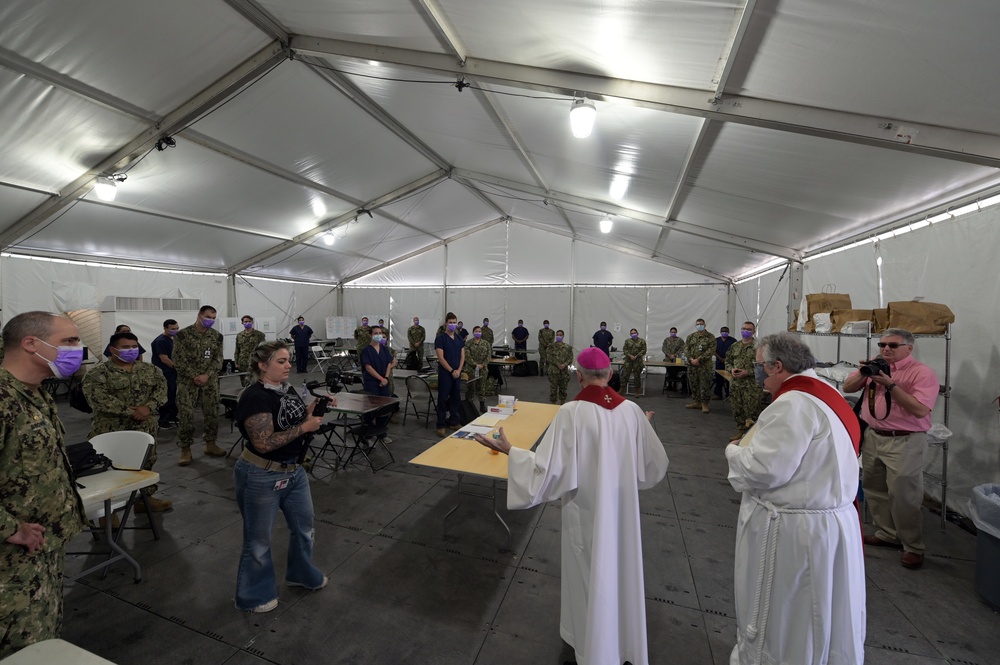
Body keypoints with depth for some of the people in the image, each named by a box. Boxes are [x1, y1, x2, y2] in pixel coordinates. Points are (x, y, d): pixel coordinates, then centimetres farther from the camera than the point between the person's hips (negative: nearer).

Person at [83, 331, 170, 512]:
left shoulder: (149, 369, 8)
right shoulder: (98, 373, -7)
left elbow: (161, 387, 1)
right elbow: (97, 398, -18)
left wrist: (149, 407, -16)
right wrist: (130, 411, -22)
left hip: (144, 428, 4)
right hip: (111, 430, -4)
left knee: (146, 463, 13)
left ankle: (146, 498, 27)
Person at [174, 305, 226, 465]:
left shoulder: (217, 336, 5)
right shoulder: (182, 335, -4)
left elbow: (218, 359, 2)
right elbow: (178, 360, -7)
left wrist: (206, 375, -11)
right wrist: (194, 376, -14)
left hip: (210, 381, 3)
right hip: (187, 381, -3)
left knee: (212, 413, 7)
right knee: (186, 415, -3)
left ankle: (210, 444, 21)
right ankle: (185, 450, 9)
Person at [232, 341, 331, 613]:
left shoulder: (287, 389, 2)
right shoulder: (255, 397, -23)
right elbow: (263, 443, -28)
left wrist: (315, 407, -3)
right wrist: (304, 428, -27)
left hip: (294, 471, 8)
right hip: (261, 478, -8)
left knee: (304, 525, 21)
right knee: (258, 539, 13)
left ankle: (302, 573, 45)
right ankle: (253, 596, 35)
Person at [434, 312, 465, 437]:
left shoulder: (459, 339, 11)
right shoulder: (440, 338, -7)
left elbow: (462, 356, 10)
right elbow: (441, 358, -13)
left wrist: (458, 370, -5)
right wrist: (452, 371, -14)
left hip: (457, 373, 6)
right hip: (445, 373, -6)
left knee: (456, 398, 11)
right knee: (443, 399, -1)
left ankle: (455, 422, 23)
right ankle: (441, 425, 7)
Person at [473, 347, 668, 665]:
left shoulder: (570, 414, -24)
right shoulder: (632, 411, -10)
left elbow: (551, 468, -25)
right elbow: (654, 464, 2)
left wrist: (509, 451, -17)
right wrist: (643, 430, 20)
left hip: (587, 511, -4)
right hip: (623, 508, 4)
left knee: (589, 576, 20)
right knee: (620, 569, 27)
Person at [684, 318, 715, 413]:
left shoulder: (710, 337, -3)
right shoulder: (691, 336, 11)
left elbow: (711, 351, -11)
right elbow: (686, 348, 6)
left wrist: (698, 359, -16)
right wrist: (691, 359, -10)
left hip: (705, 366, -5)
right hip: (691, 365, 5)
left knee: (705, 385, -3)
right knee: (693, 384, 10)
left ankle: (704, 404, 7)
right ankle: (697, 402, 22)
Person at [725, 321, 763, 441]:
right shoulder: (734, 346, 12)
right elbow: (727, 361, 16)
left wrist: (748, 372, -19)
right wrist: (731, 369, -4)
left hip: (752, 385, -6)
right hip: (735, 383, 6)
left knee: (751, 410, -2)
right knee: (737, 409, 12)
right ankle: (741, 430, 26)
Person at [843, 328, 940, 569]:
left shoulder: (922, 373, -11)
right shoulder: (876, 365, 7)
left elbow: (920, 410, -20)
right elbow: (847, 388, 6)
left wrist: (891, 384, -24)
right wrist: (864, 373, -10)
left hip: (904, 442, -6)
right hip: (873, 436, 6)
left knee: (903, 496, -1)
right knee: (874, 488, 15)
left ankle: (913, 547, 15)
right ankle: (887, 534, 30)